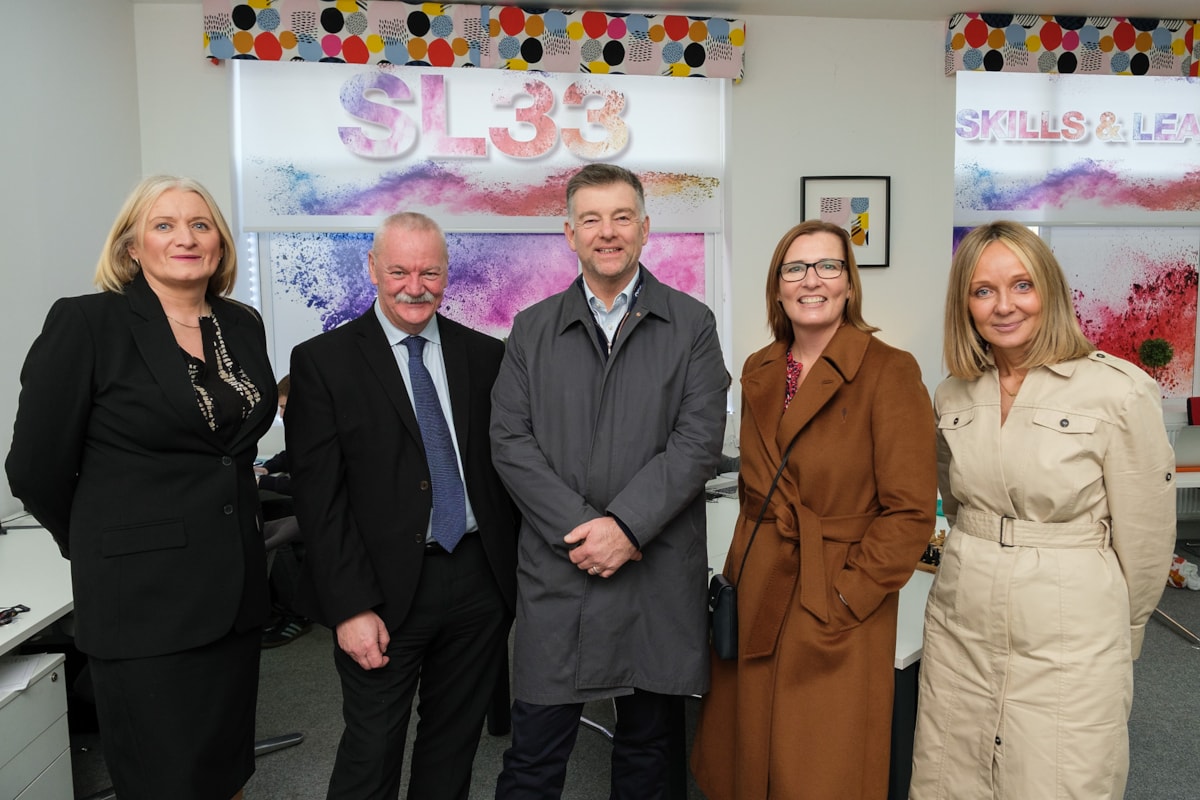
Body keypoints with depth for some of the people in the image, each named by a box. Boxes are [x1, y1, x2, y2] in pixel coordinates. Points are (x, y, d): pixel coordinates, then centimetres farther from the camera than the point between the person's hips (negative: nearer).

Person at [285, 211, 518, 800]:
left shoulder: (485, 355, 6)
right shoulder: (322, 361, -4)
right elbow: (319, 497, -8)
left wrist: (514, 574, 5)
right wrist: (351, 607, -12)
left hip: (480, 582, 3)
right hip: (386, 592, -3)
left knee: (455, 747, 17)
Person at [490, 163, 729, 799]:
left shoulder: (691, 324, 3)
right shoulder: (532, 329, 8)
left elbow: (698, 441, -6)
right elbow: (510, 440, -1)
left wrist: (626, 525, -16)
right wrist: (579, 527, -12)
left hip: (658, 573, 0)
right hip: (557, 572, 1)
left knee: (647, 744, 17)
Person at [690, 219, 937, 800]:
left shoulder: (889, 372, -11)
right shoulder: (759, 372, 7)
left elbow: (910, 512, -12)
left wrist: (845, 598, -14)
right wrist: (740, 574, 7)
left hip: (838, 622, -5)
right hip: (754, 603, 6)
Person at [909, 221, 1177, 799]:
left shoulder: (1120, 390, -11)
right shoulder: (953, 395, 3)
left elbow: (1144, 534, -4)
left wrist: (1119, 634, 7)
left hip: (1069, 637, -4)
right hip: (959, 626, 4)